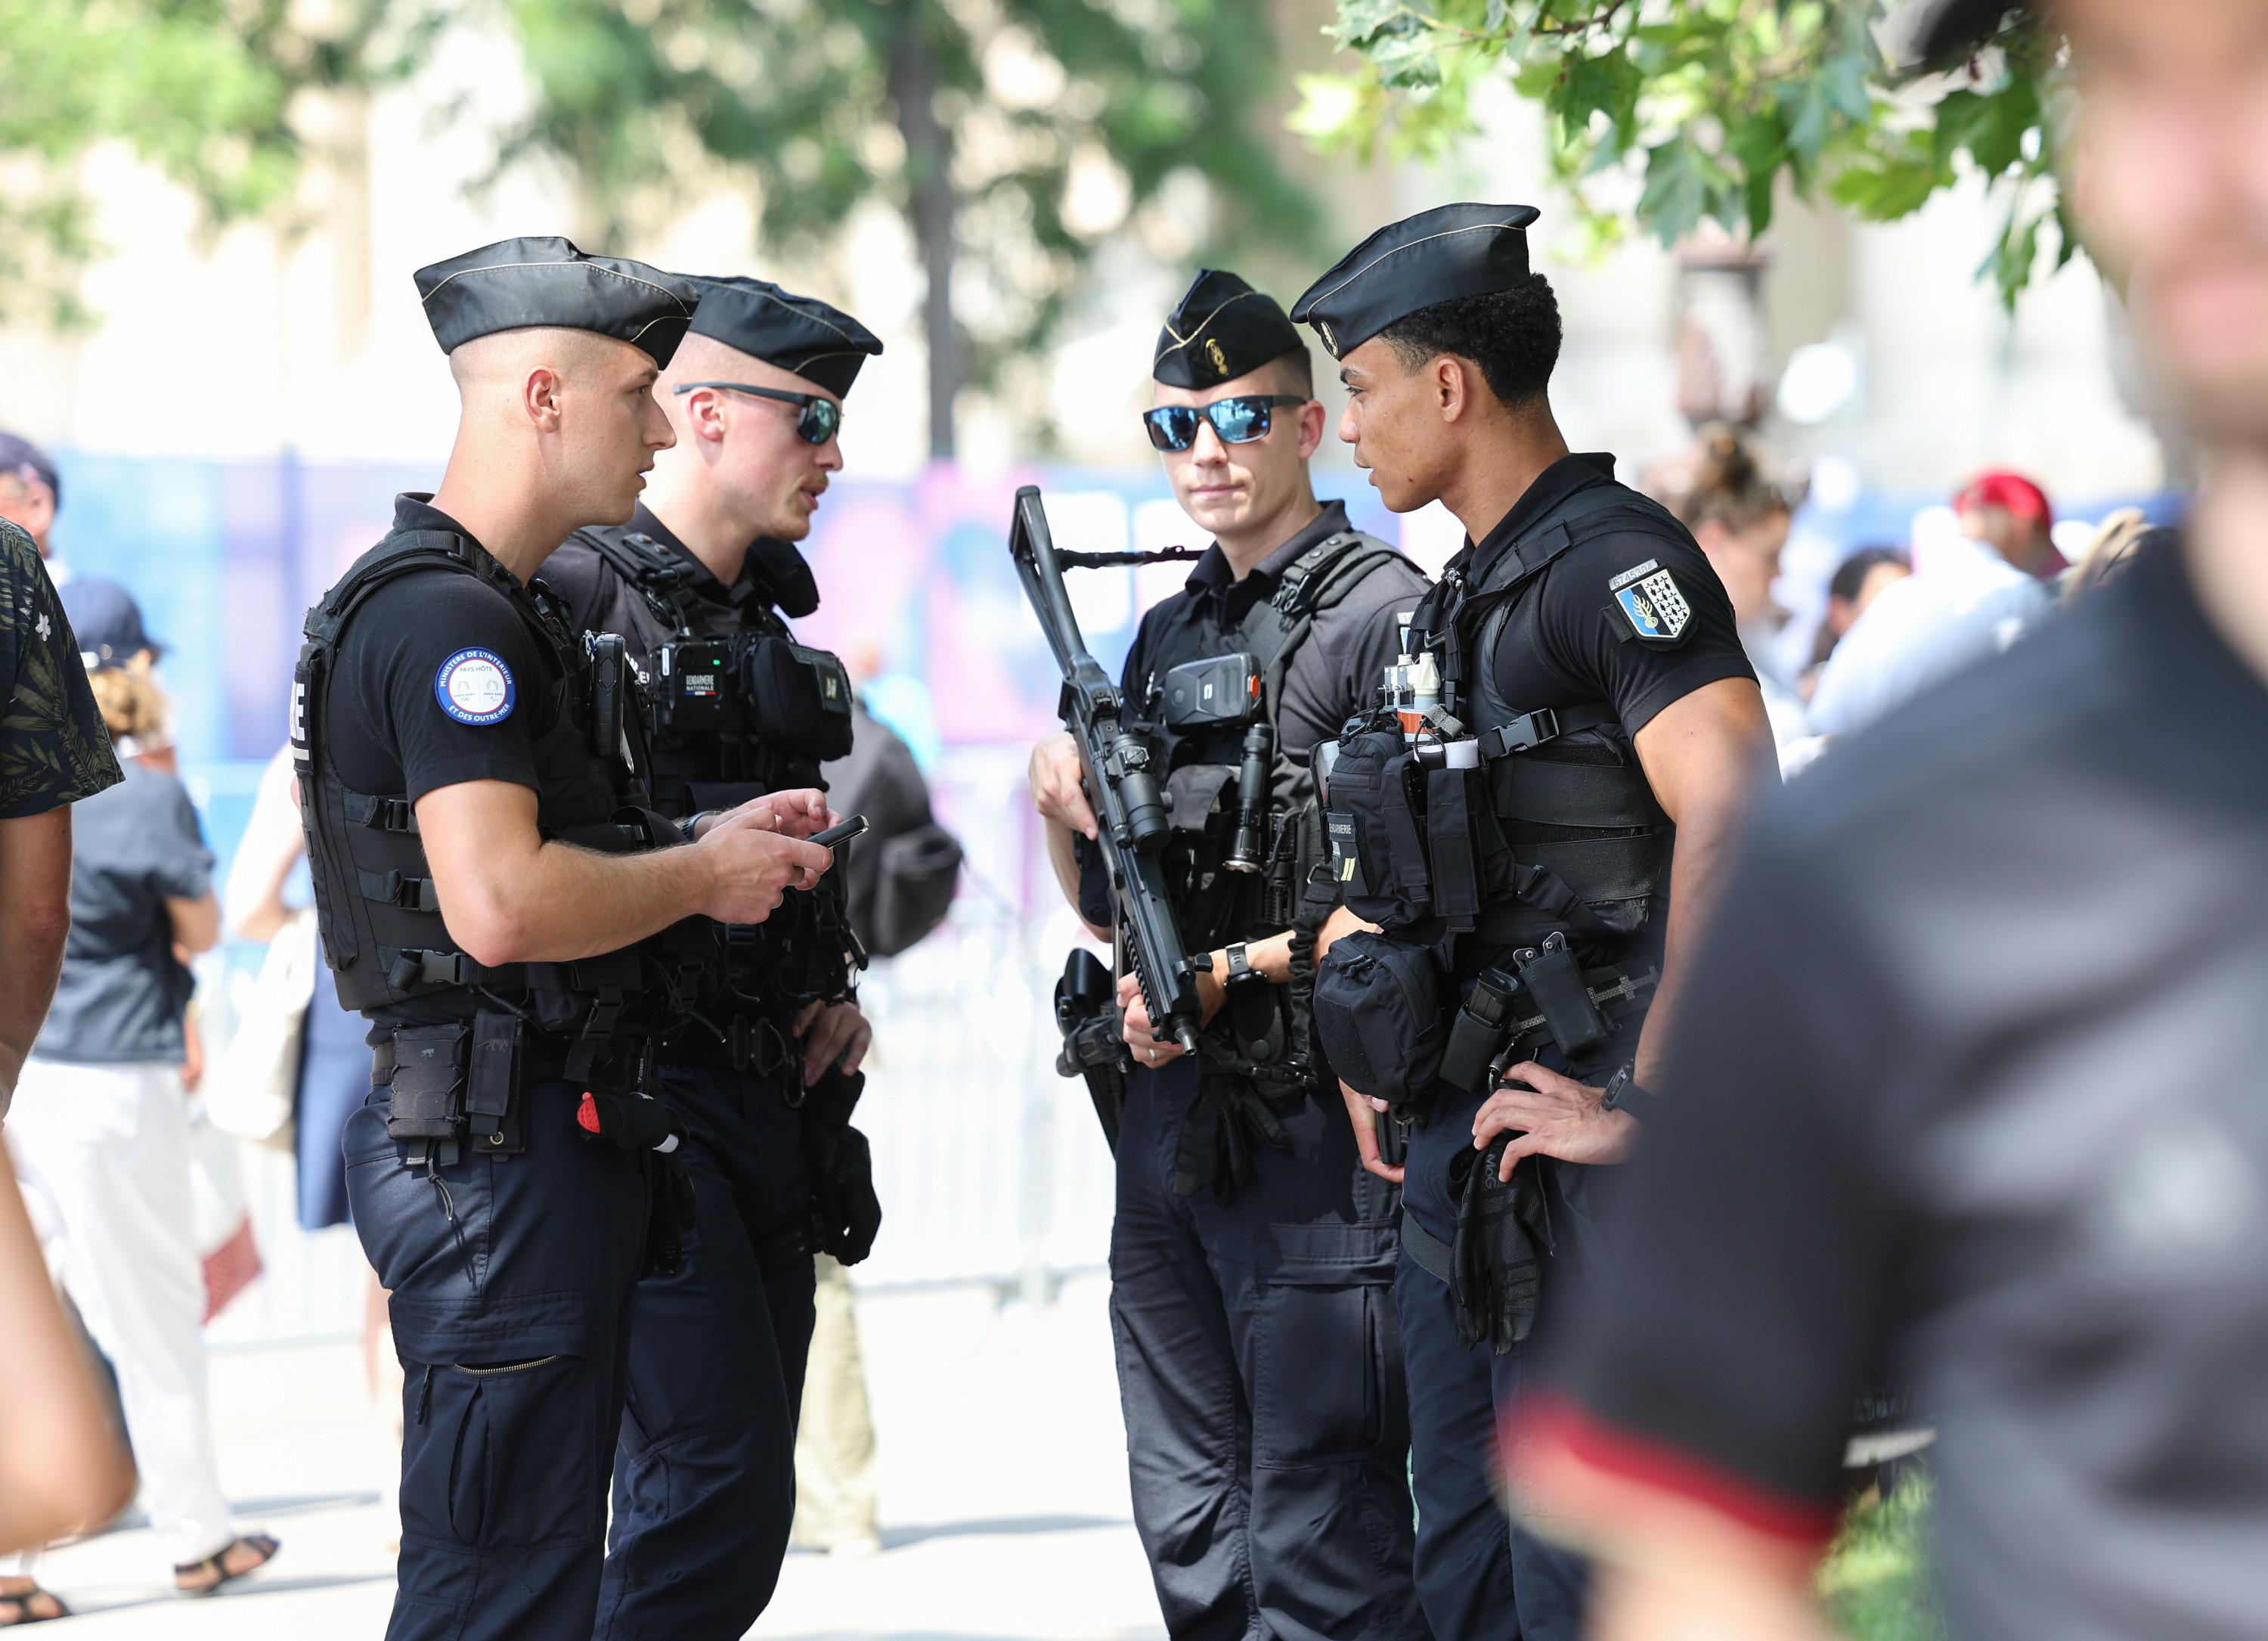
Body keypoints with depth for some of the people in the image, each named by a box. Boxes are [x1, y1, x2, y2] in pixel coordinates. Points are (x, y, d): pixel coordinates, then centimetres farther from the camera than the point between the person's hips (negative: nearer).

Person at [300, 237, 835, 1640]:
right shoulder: (447, 617, -16)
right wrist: (702, 875, -12)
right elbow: (500, 904, -27)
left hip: (545, 1145, 11)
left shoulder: (502, 609, 19)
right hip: (498, 1147, -11)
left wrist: (714, 843, 14)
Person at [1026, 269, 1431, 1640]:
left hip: (1314, 1118, -8)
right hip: (1171, 1114, 8)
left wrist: (1233, 969, -19)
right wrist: (1061, 798, 3)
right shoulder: (1168, 634, 18)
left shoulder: (1382, 612, -7)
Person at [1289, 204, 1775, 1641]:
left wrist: (1645, 1107, -28)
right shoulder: (1470, 593, 17)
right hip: (1464, 1137, 10)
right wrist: (1381, 1058, 19)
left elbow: (1732, 819, -28)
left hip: (1579, 1152, -10)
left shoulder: (1613, 563, -14)